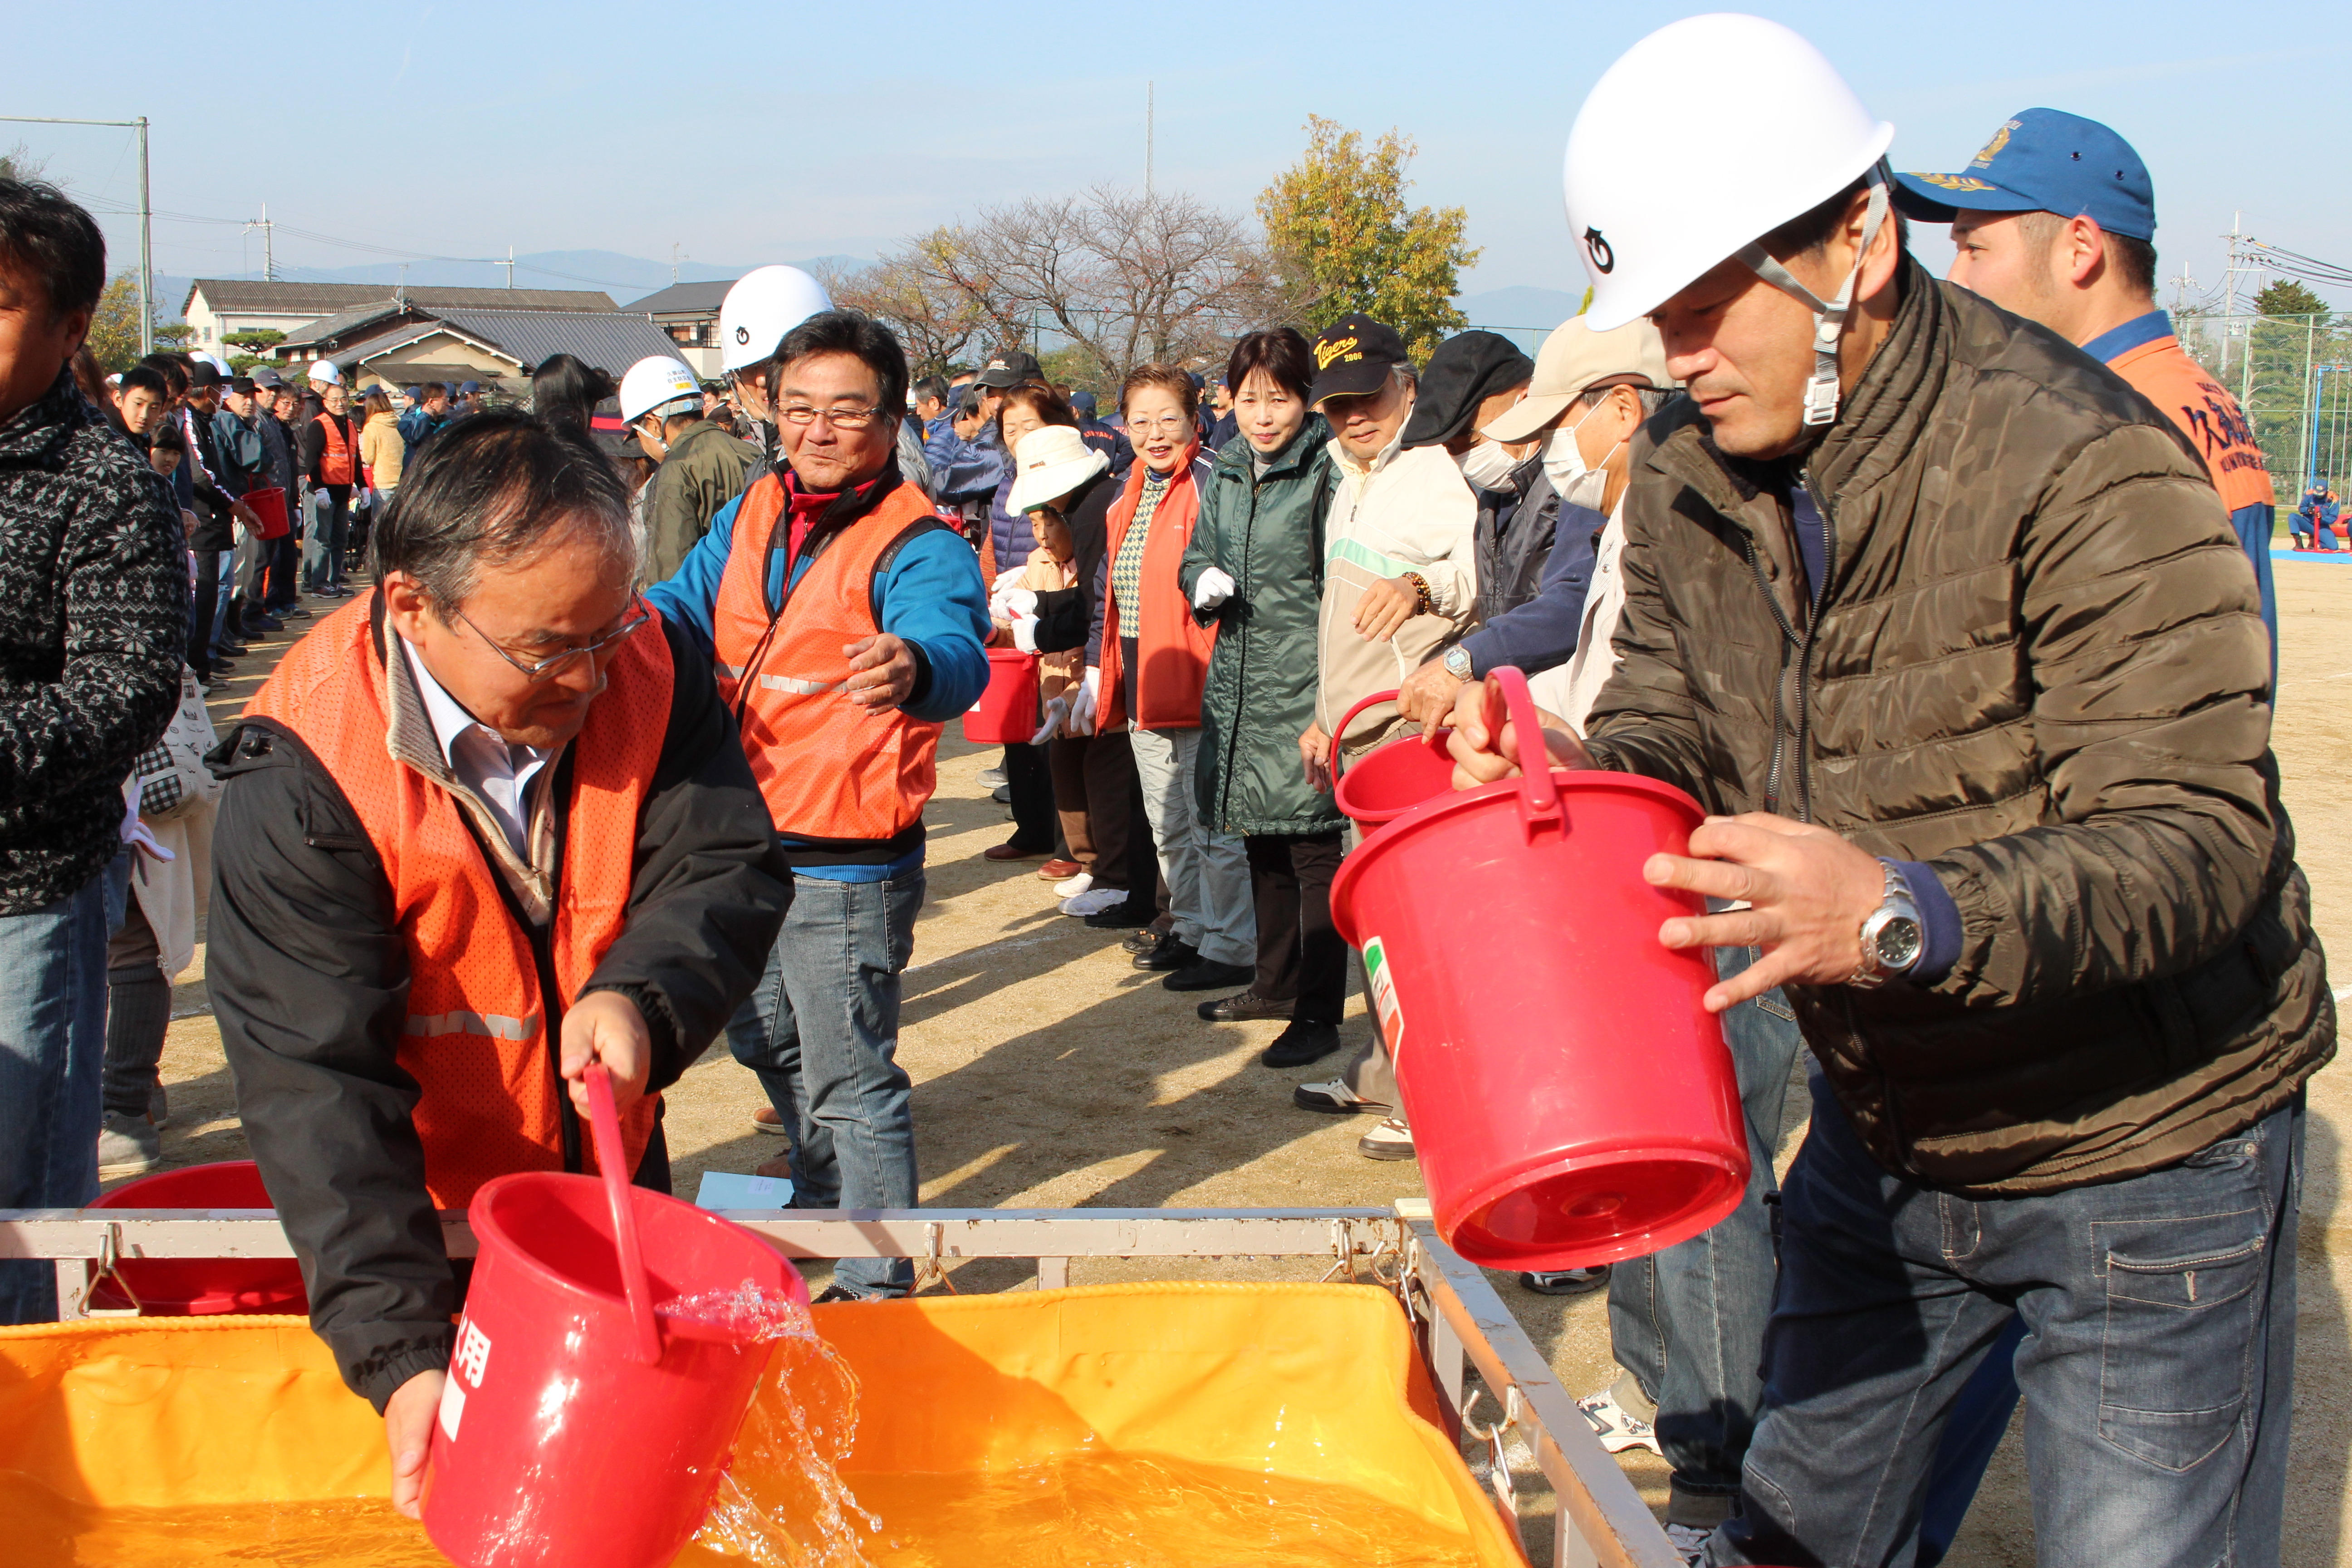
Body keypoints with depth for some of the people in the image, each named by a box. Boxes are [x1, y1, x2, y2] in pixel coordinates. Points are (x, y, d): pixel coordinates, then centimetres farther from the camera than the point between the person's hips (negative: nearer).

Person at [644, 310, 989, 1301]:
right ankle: (818, 1210, 49)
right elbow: (682, 613, 7)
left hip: (848, 867, -8)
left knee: (851, 1082, 0)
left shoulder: (919, 545, -16)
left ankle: (878, 1286, 17)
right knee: (767, 1048, 26)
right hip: (741, 841, 8)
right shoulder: (748, 519, 6)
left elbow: (953, 647, -33)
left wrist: (912, 668, -58)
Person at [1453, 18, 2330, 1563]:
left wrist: (1912, 917, -47)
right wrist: (1589, 768, -19)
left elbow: (2201, 835, -30)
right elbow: (1673, 716, 6)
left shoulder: (2082, 467, -25)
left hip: (2143, 1151, -6)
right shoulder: (1688, 478, -3)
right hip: (1884, 1132, 6)